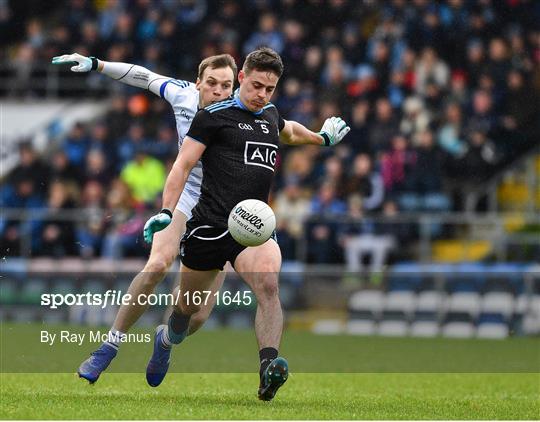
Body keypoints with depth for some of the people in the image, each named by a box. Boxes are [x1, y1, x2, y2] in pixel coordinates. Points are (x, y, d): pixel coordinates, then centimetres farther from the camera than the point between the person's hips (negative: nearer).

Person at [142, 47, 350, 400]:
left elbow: (289, 131, 43)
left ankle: (269, 366, -41)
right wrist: (166, 212, -14)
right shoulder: (214, 116, -2)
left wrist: (322, 138, 56)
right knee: (189, 305, 11)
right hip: (210, 225, -3)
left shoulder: (270, 115, 16)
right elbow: (184, 164, -4)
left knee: (268, 284, -28)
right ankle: (166, 341, 46)